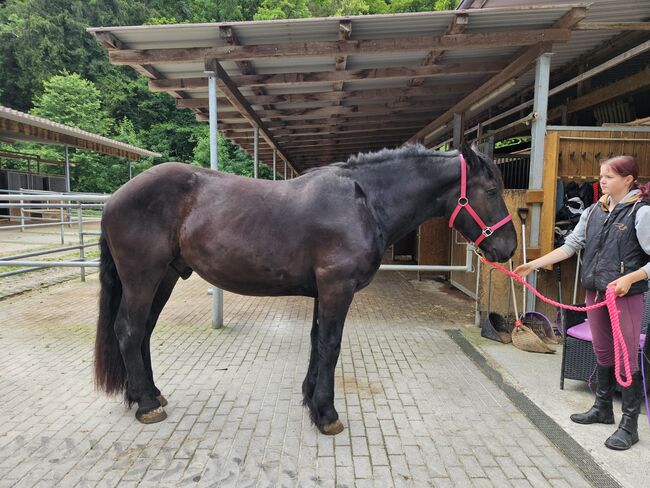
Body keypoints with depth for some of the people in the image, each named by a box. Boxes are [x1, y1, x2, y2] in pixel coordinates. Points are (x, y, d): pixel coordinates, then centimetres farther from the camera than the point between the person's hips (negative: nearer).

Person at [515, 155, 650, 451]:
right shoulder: (595, 211, 7)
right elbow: (571, 245, 7)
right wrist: (534, 264, 2)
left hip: (626, 296, -6)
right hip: (595, 292, 6)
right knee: (602, 352, 17)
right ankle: (602, 408, 33)